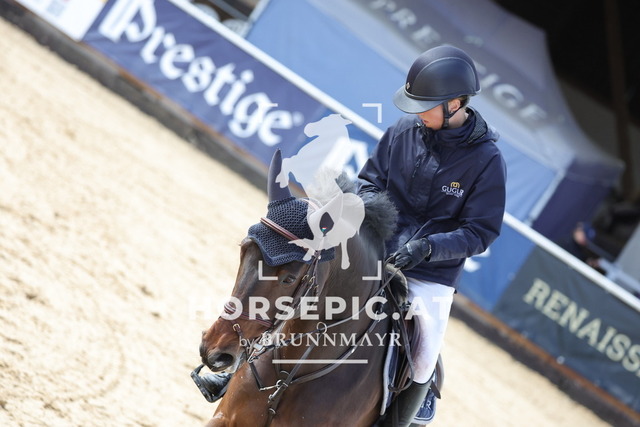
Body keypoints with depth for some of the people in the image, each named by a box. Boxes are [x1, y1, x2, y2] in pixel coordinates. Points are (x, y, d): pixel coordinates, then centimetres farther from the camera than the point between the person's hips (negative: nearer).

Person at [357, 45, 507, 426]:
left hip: (431, 276, -3)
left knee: (422, 364, -6)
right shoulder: (404, 131, -3)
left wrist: (428, 247, -23)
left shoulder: (486, 161, -12)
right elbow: (370, 178, 11)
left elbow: (480, 232, -10)